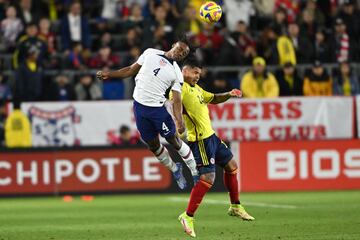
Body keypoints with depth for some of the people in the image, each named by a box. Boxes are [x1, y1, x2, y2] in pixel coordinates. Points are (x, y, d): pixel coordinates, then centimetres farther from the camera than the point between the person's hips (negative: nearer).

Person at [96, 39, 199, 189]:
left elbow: (177, 100, -7)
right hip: (139, 106, 2)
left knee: (174, 140, -2)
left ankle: (195, 173, 12)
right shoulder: (151, 53, 5)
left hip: (157, 108, -2)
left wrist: (179, 121, -23)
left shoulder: (176, 74, -1)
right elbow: (131, 70, 15)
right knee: (153, 145, 8)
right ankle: (175, 170, 30)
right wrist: (109, 74, 9)